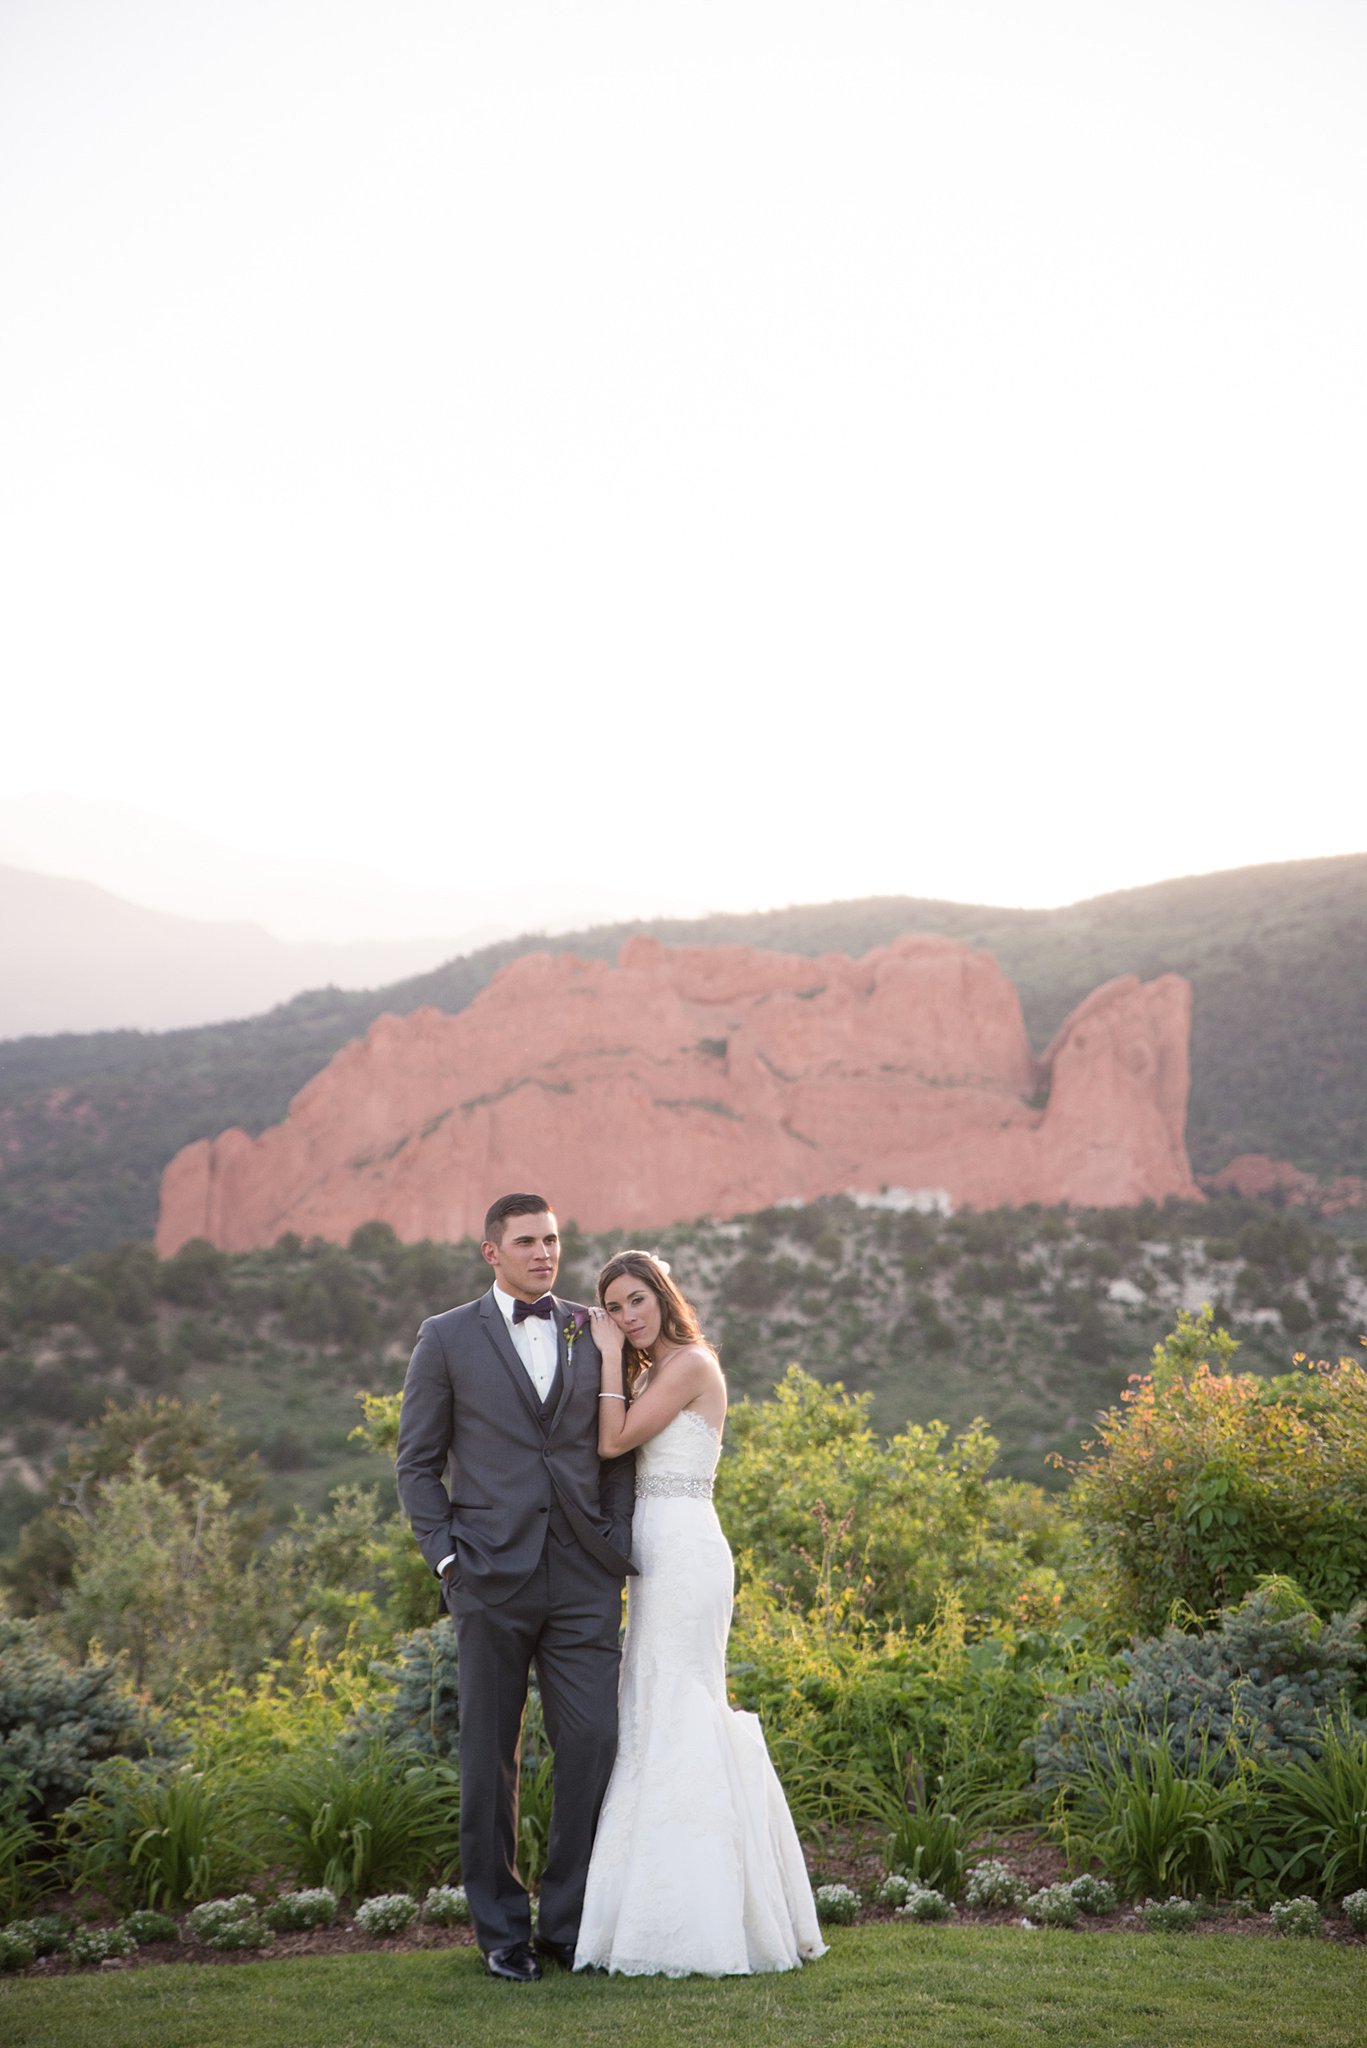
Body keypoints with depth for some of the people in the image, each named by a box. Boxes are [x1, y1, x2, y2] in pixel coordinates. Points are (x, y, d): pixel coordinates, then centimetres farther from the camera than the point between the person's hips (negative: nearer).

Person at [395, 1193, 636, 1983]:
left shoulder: (594, 1333, 10)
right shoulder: (448, 1338, 5)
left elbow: (616, 1450, 12)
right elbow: (419, 1462, 6)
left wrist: (618, 1548, 0)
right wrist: (445, 1556, -4)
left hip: (584, 1577, 2)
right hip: (491, 1576, -2)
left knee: (594, 1743, -3)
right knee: (490, 1757, 5)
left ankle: (569, 1919, 11)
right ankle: (503, 1929, 16)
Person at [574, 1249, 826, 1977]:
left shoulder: (689, 1363, -9)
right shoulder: (651, 1374, 19)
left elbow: (615, 1441, -14)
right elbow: (617, 1450, 10)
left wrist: (611, 1358, -7)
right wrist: (613, 1360, 8)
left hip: (683, 1554, -10)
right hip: (661, 1557, 10)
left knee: (675, 1719, -9)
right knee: (660, 1718, 10)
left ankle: (694, 1924, -6)